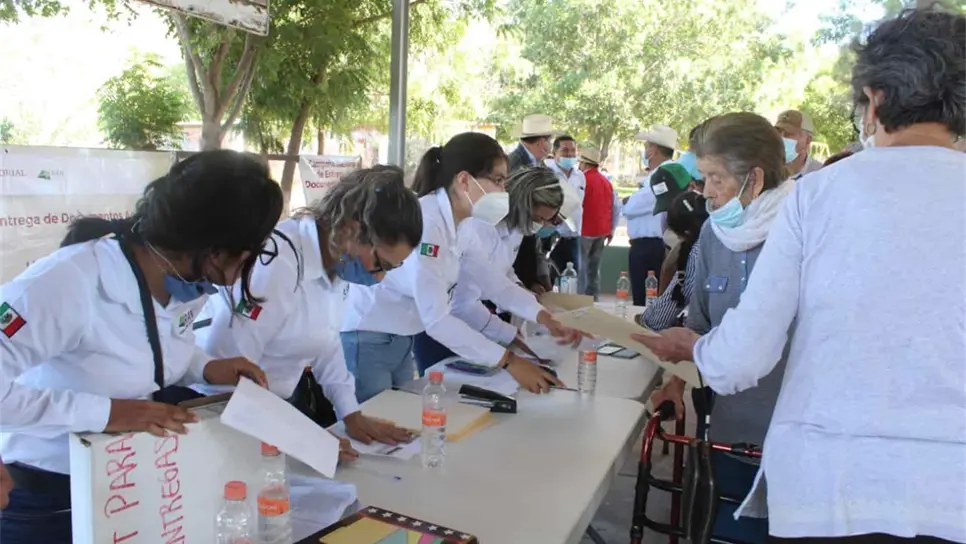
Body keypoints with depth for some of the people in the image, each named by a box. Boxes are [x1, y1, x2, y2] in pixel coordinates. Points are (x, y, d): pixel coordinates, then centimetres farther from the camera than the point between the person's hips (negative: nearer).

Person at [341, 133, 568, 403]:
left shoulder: (454, 222, 1)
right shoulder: (424, 222, -26)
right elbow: (436, 319, -30)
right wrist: (508, 360, -28)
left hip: (400, 341, 8)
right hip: (366, 342, -8)